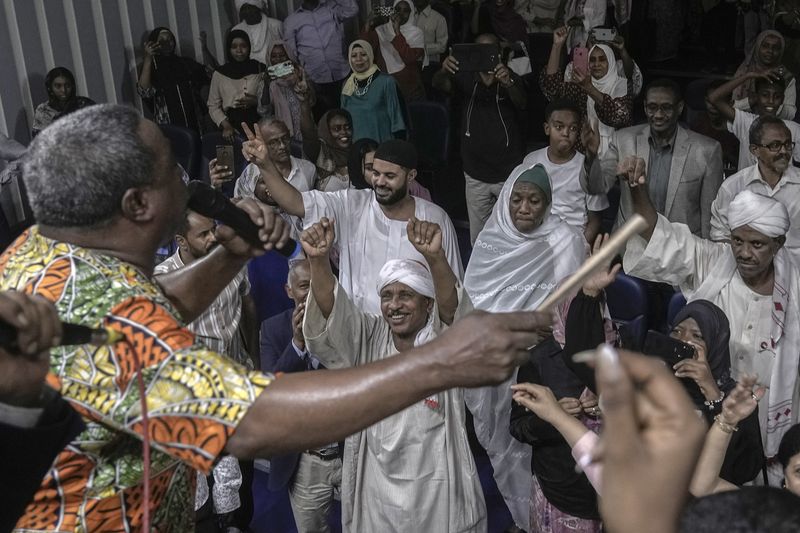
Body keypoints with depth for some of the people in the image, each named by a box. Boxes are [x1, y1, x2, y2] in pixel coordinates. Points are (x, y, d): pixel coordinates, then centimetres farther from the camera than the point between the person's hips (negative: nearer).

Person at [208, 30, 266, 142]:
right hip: (232, 123, 0)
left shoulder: (260, 69, 8)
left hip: (257, 122, 0)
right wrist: (226, 125, -7)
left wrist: (257, 101, -10)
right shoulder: (219, 73, 8)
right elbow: (213, 106, 8)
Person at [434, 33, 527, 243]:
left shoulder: (511, 79, -3)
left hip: (509, 173, -2)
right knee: (478, 238, 10)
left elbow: (522, 104, -23)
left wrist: (508, 84, -46)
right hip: (475, 173, 2)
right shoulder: (467, 79, 1)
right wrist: (443, 71, -42)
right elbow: (439, 84, -17)